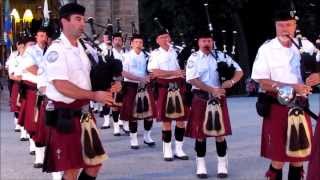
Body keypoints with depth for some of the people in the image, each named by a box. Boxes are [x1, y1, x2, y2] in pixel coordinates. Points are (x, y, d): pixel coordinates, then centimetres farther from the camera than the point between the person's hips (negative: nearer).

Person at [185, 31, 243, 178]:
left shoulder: (221, 56, 5)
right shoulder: (194, 59, -2)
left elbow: (239, 71, 7)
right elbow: (192, 79, -14)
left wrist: (231, 81, -14)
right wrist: (212, 90, -19)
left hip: (218, 98, 2)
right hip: (200, 99, -1)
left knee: (220, 132, 3)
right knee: (200, 133, 4)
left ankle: (222, 165, 13)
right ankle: (201, 165, 15)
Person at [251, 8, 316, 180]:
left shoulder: (306, 46, 5)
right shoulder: (267, 49, -4)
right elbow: (263, 82, -10)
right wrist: (292, 87, -18)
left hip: (300, 107, 3)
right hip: (277, 108, -3)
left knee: (300, 153, 9)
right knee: (277, 155, 1)